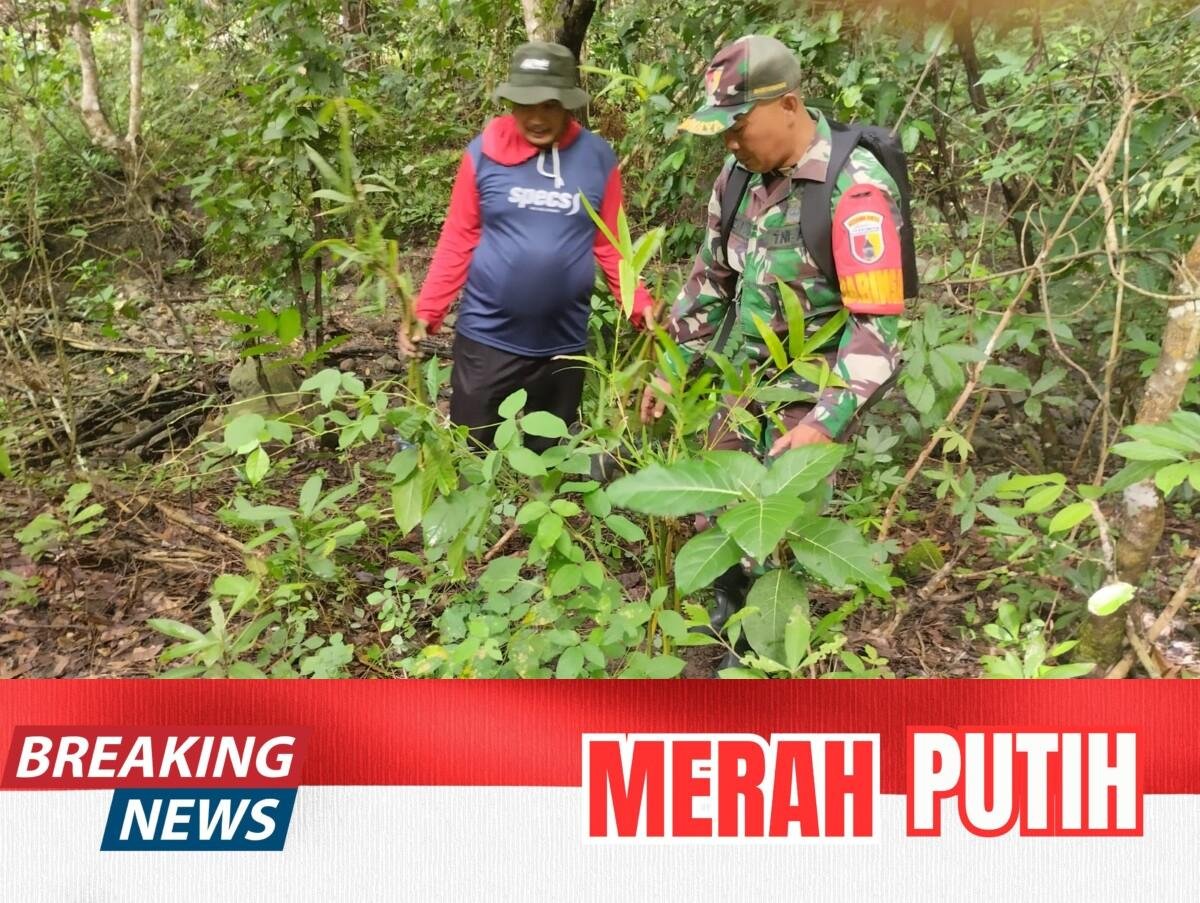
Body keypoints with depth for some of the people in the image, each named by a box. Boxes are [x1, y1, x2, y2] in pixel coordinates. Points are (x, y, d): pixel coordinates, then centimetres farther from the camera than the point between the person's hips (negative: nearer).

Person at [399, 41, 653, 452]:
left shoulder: (598, 158, -3)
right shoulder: (483, 152, -6)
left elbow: (609, 246, 1)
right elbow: (457, 242, -2)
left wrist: (641, 307, -11)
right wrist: (425, 313, -10)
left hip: (564, 344, 1)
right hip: (486, 338, -1)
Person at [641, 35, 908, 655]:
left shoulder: (855, 190, -24)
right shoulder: (740, 173, -2)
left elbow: (876, 322, -25)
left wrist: (828, 421, -32)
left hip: (811, 392, -7)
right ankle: (727, 611, 45)